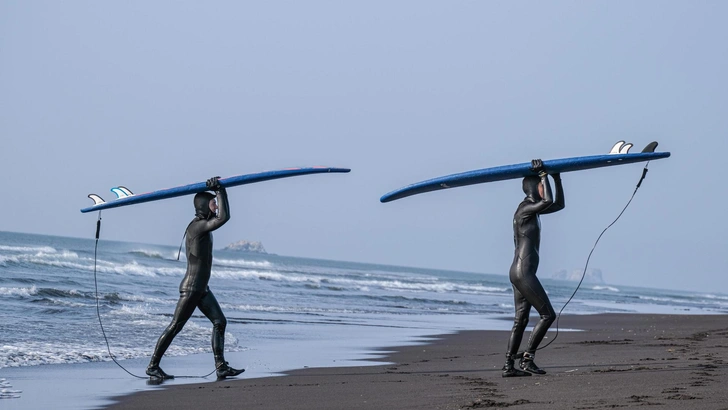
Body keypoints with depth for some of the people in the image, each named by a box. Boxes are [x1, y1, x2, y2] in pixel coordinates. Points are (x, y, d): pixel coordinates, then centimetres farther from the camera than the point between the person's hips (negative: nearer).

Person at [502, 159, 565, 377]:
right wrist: (543, 175, -17)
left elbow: (559, 204, 27)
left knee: (521, 320, 8)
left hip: (522, 272, 10)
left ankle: (509, 365, 6)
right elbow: (549, 201, -27)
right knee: (548, 314, -7)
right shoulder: (524, 209, -12)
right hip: (523, 272, -10)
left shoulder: (533, 208, 17)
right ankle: (527, 359, -6)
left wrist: (557, 179, 19)